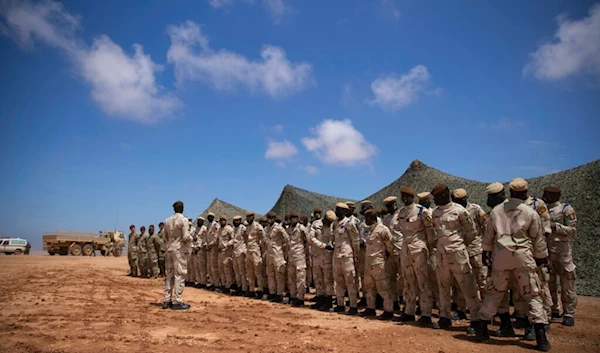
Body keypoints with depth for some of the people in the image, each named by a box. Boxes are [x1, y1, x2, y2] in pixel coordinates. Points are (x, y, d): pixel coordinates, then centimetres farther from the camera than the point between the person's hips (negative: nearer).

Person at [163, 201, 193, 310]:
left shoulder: (167, 220, 8)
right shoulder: (183, 219, -11)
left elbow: (165, 236, 13)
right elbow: (186, 237, -16)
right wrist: (191, 238, 3)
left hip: (169, 249, 7)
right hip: (180, 249, -7)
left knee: (169, 275, 13)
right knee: (179, 275, -2)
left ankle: (167, 300, 17)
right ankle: (177, 302, -1)